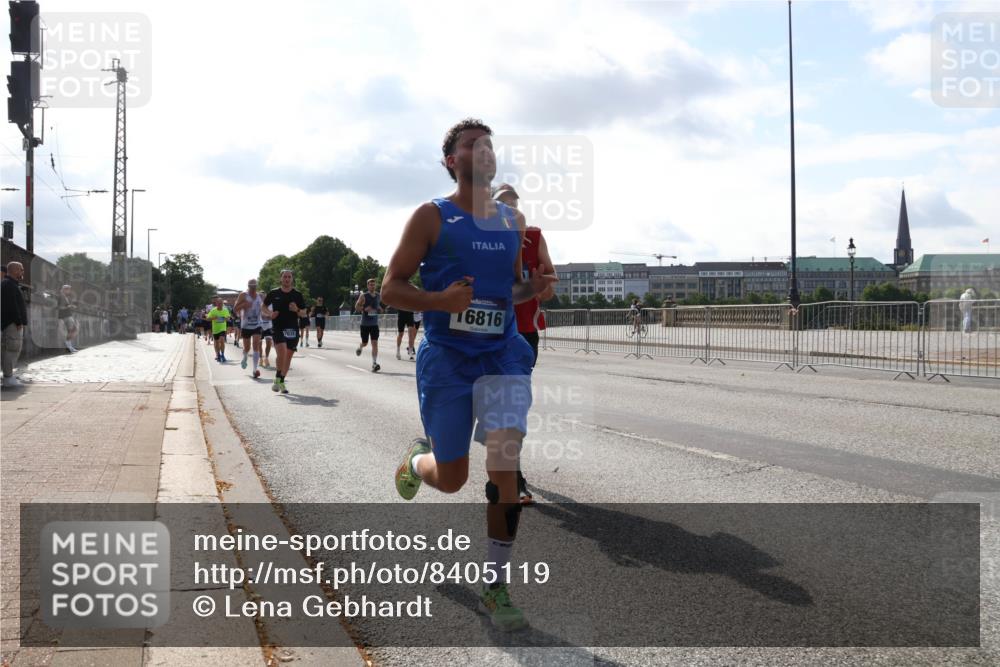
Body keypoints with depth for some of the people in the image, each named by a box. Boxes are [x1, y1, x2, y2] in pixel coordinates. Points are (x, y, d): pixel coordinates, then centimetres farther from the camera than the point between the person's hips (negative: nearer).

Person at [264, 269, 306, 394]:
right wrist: (270, 314, -5)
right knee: (281, 352, -20)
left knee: (288, 356, 6)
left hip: (292, 329, 2)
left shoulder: (298, 295, 6)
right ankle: (277, 379, -5)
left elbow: (304, 313, 9)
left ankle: (282, 382, 19)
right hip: (278, 328, -2)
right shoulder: (273, 293, 4)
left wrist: (297, 310, -13)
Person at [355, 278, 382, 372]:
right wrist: (364, 309, -21)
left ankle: (374, 364, -13)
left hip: (374, 324, 2)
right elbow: (356, 307, -3)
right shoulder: (363, 296, -7)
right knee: (365, 343, 10)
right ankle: (360, 348, 48)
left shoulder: (379, 296, 5)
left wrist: (380, 308, 1)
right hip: (365, 324, -2)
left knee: (375, 343, -10)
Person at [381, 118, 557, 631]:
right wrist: (439, 301, -24)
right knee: (451, 479, 6)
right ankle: (416, 460, 45)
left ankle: (495, 587, 2)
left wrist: (532, 288, -1)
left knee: (505, 466, -13)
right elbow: (391, 288, -5)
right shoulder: (432, 217, -4)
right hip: (446, 359, -3)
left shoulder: (513, 221, 10)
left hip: (504, 358, 3)